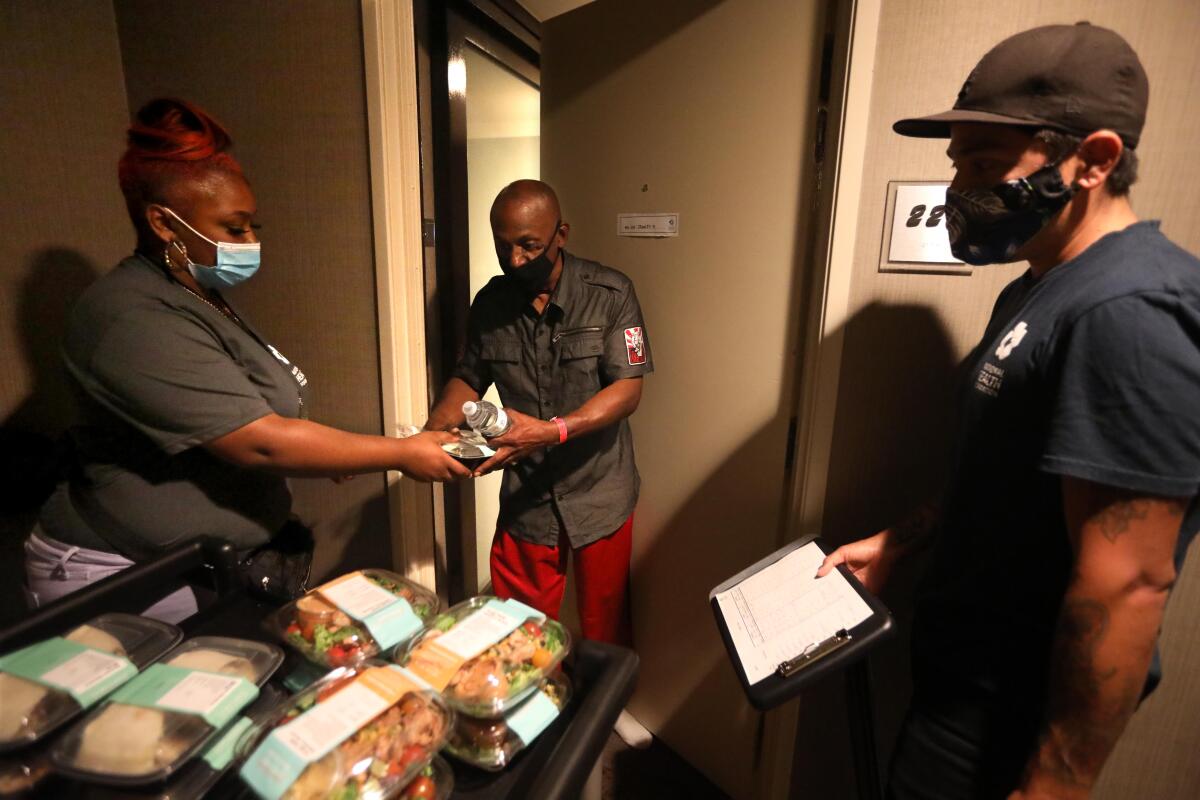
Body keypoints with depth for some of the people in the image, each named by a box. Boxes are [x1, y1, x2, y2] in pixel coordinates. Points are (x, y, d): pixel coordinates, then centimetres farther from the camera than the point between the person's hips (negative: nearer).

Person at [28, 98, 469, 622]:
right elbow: (260, 442, -30)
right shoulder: (134, 321, -24)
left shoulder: (197, 297, 7)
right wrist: (402, 454, -23)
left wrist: (324, 452, 3)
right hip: (121, 579, -8)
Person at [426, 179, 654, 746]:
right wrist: (429, 434, -11)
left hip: (600, 493, -2)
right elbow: (468, 379, 8)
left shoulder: (610, 293, -13)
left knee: (605, 620, 19)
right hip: (526, 495, 2)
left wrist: (552, 431, -32)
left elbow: (627, 389, -18)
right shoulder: (490, 304, -2)